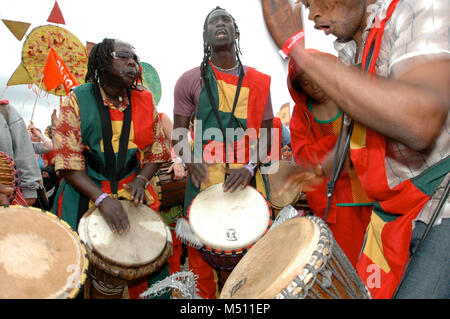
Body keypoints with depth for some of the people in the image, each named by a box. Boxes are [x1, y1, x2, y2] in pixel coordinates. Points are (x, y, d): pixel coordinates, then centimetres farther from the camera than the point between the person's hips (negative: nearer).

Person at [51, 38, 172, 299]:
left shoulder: (144, 102, 4)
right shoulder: (77, 101, -5)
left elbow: (156, 152, 11)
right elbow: (67, 163, -9)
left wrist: (142, 180, -8)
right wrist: (102, 198, -20)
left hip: (133, 197, 3)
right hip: (85, 197, -2)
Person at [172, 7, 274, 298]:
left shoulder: (258, 82, 9)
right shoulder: (191, 81, 5)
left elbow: (266, 135, 9)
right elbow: (179, 133, 7)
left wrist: (249, 167, -8)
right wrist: (192, 159, -13)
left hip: (248, 183, 2)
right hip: (204, 182, -1)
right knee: (201, 256, 5)